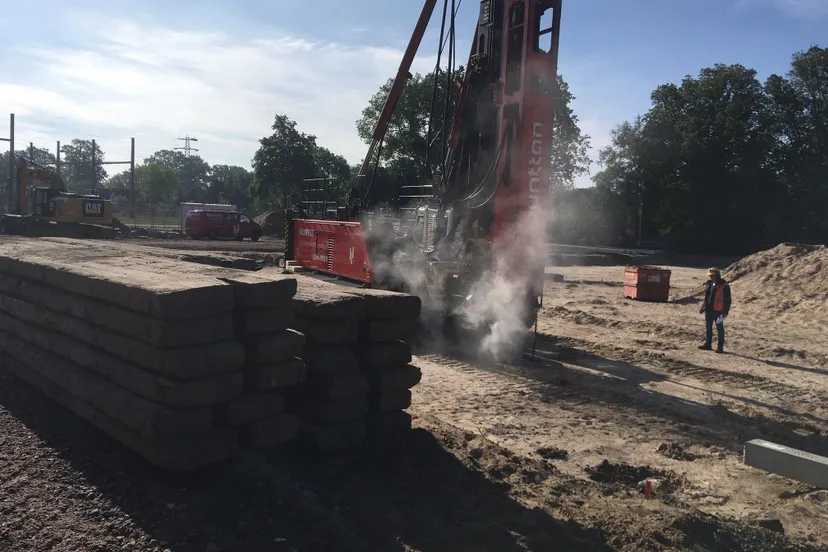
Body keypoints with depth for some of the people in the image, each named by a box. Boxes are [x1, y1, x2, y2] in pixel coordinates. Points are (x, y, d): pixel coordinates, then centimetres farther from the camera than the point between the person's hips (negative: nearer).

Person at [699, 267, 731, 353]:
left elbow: (727, 300, -10)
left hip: (718, 311, -7)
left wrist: (725, 312, -13)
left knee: (719, 328, 2)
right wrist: (703, 307, 12)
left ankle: (720, 347, 8)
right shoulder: (709, 284, 10)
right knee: (708, 327, 13)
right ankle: (708, 344, 23)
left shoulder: (724, 286, -11)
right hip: (709, 310, 7)